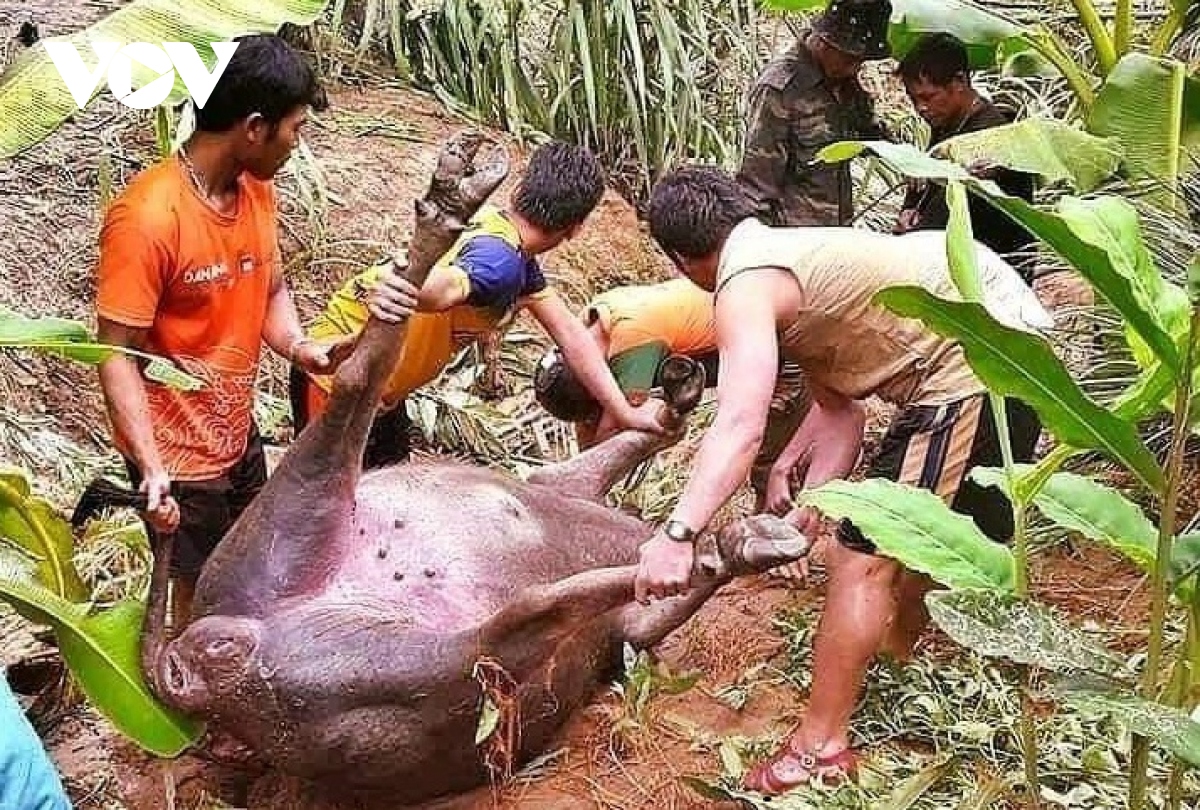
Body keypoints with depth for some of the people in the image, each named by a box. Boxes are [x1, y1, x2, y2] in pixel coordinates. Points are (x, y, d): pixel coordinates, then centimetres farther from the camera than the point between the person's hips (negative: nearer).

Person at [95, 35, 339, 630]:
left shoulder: (257, 189, -3)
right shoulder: (147, 217, -27)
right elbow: (117, 355, -24)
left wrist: (299, 346, -13)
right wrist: (151, 467, -31)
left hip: (238, 434, 8)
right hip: (177, 454, -8)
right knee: (194, 600, 9)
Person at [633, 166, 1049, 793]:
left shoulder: (747, 286, -12)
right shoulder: (792, 256, 17)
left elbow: (740, 427, -27)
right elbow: (839, 409, 14)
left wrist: (677, 535, -33)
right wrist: (810, 504, 7)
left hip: (974, 360, -10)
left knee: (866, 556, -5)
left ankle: (820, 748, 2)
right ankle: (896, 654, 50)